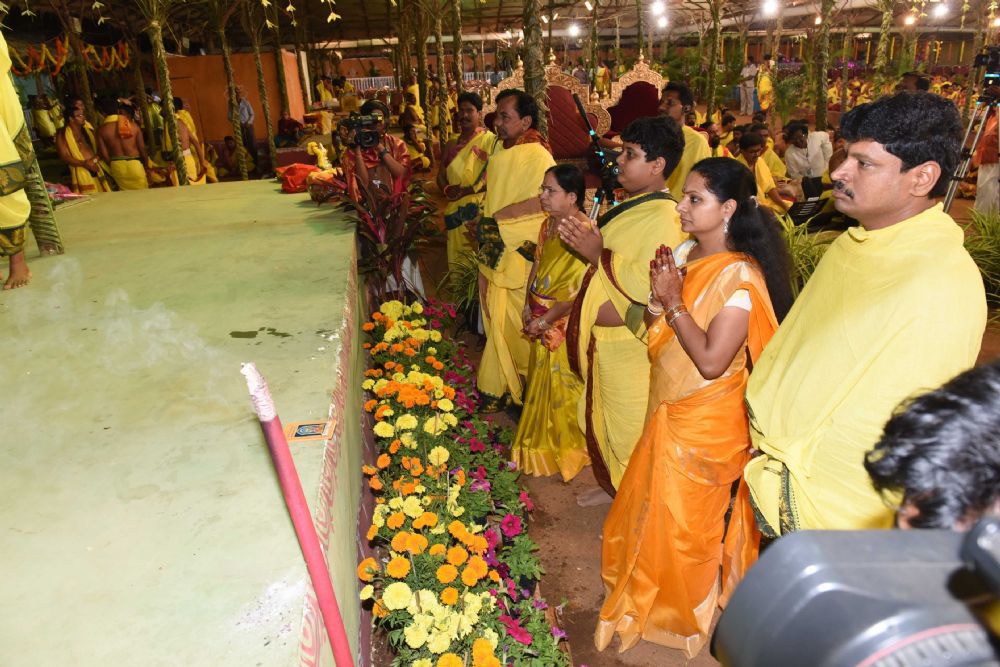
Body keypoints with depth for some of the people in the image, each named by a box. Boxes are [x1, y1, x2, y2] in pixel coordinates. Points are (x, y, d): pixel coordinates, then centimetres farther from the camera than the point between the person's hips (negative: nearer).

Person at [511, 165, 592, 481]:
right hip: (541, 318, 8)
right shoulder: (549, 223, 3)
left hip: (565, 322, -8)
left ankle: (567, 447, 31)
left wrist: (545, 319, -17)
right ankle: (542, 440, 43)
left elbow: (578, 291, -24)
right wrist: (528, 305, 5)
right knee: (541, 377, 21)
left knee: (561, 382, 8)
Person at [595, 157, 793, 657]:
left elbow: (711, 361, -27)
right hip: (667, 407, 7)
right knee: (648, 504, 22)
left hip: (705, 420, -7)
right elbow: (654, 326, 5)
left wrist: (675, 301, -22)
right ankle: (645, 591, 49)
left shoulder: (739, 276, -23)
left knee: (680, 519, 13)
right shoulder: (684, 252, -1)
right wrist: (658, 294, -14)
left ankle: (678, 614, 41)